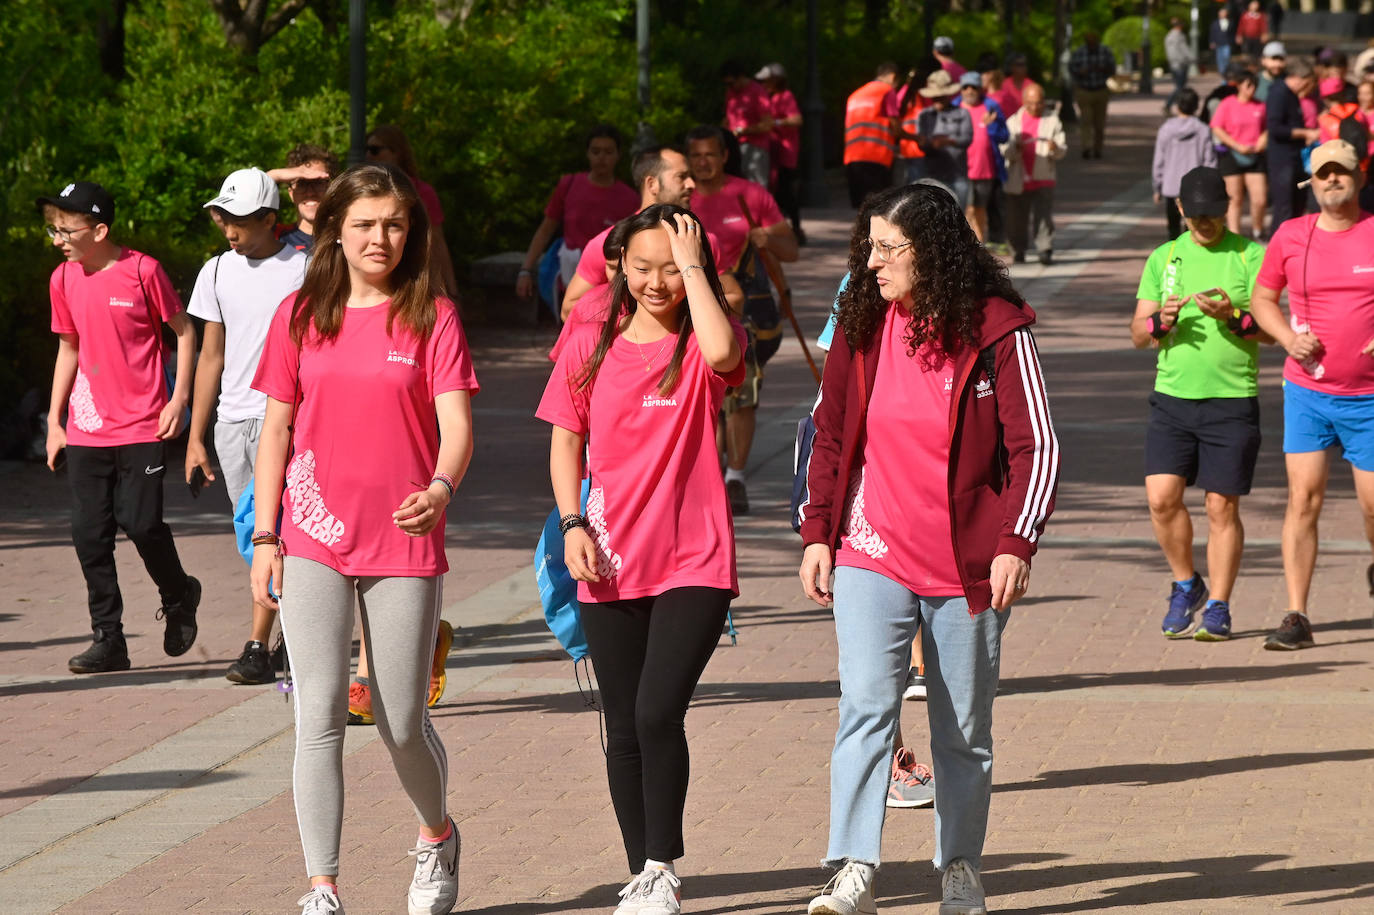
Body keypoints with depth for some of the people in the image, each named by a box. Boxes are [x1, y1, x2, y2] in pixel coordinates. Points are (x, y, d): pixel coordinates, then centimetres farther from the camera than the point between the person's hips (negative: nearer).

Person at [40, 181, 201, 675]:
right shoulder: (63, 280, 6)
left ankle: (178, 597, 19)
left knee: (140, 521, -11)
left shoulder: (142, 271, -8)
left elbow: (183, 331, 1)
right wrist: (54, 421, 14)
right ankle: (108, 639, 7)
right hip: (86, 428, 5)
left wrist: (179, 398, -7)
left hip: (142, 425, -5)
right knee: (89, 533, 0)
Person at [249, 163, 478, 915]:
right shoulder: (300, 315, 6)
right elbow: (276, 429, 8)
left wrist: (440, 489, -30)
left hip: (404, 541, -1)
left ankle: (436, 837, 36)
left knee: (402, 723, 6)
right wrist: (264, 537, 2)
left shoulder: (432, 317, 0)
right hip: (314, 541, 1)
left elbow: (456, 425, -8)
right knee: (319, 714, -7)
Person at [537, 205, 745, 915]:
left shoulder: (699, 347, -3)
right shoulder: (590, 349, 6)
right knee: (624, 729, 8)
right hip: (611, 565, 4)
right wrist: (572, 524, -2)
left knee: (658, 713, -16)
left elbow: (724, 353, -27)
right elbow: (566, 441, 12)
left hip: (693, 563, -3)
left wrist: (692, 265, -17)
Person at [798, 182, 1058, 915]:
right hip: (871, 554, 2)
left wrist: (1016, 544, -14)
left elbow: (1037, 445, -6)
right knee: (865, 708, -15)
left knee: (964, 730, 9)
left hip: (966, 565, -2)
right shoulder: (862, 326, 3)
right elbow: (830, 435, 12)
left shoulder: (995, 331, -8)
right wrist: (817, 533, 6)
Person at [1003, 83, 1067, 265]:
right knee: (1017, 219, 5)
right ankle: (1018, 251, 17)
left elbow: (1063, 150, 0)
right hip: (1018, 181, 1)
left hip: (1043, 180, -1)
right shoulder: (1013, 121, 9)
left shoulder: (1052, 120, 6)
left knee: (1044, 217, -10)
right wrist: (1015, 149, -22)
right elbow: (1005, 150, 0)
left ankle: (1045, 250, -10)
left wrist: (1055, 148, -23)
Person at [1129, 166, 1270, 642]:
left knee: (1222, 506, -1)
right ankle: (1186, 586, 14)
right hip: (1172, 396, 3)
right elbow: (1138, 334, 10)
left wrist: (1233, 316, -19)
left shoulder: (1251, 256, 2)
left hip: (1232, 400, -2)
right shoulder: (1163, 258, 11)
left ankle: (1218, 607, 10)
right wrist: (1162, 321, -11)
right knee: (1161, 496, -8)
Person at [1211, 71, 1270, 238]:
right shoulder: (1227, 104, -4)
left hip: (1254, 156, 3)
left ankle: (1257, 230, 17)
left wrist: (1263, 139, -4)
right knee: (1235, 199, 3)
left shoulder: (1260, 106, 7)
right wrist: (1238, 146, -11)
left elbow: (1266, 128, 18)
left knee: (1260, 199, -5)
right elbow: (1217, 129, -6)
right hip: (1231, 155, -3)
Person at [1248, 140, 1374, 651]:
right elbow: (1262, 297, 15)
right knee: (1303, 500, -5)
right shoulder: (1290, 237, 2)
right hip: (1307, 390, 1)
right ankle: (1296, 617, -3)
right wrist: (1289, 338, -4)